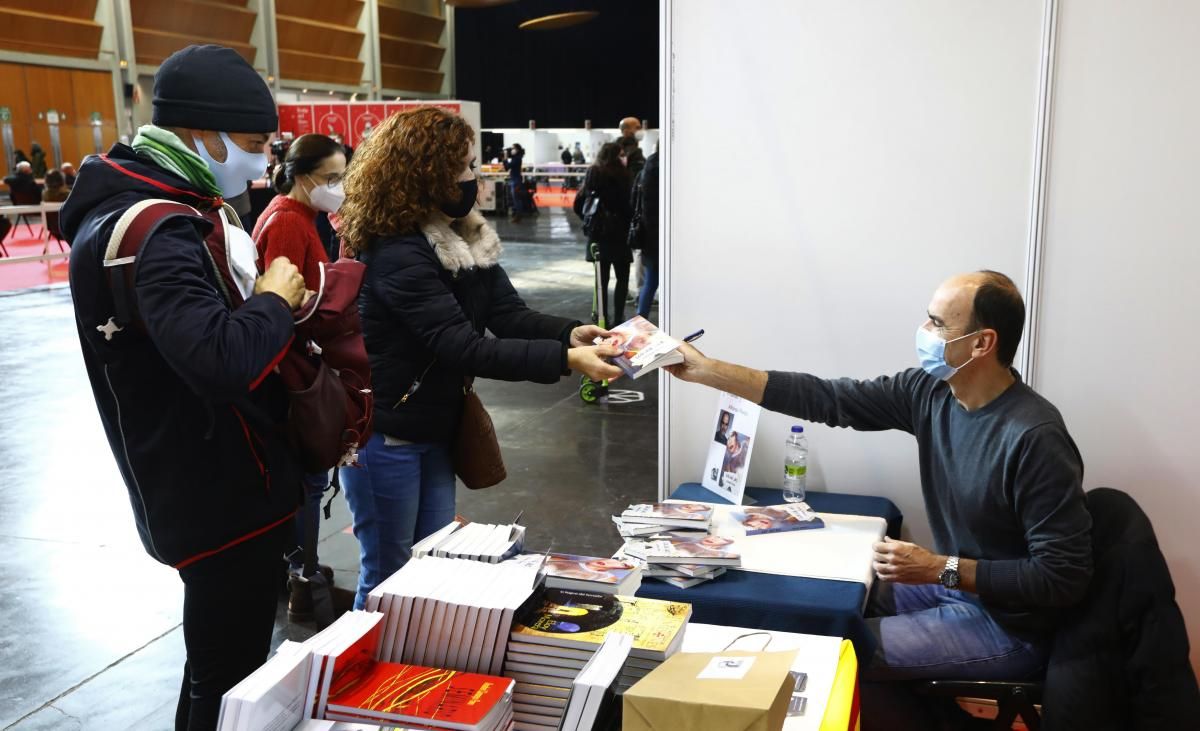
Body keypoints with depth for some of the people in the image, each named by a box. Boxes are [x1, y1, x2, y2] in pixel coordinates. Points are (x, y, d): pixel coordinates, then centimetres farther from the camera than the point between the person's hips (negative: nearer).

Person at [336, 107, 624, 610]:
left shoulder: (468, 239, 3)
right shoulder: (396, 253, -25)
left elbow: (509, 314, -3)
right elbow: (464, 348, -31)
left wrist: (571, 333, -22)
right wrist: (564, 359, -36)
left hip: (434, 431, 8)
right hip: (384, 438, -8)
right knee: (388, 577, 7)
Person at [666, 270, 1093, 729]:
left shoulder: (1034, 438, -28)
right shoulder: (931, 390, -6)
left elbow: (1064, 577, -26)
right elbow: (827, 399, -5)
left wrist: (940, 569, -26)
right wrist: (706, 370, -7)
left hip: (1005, 626, -8)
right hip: (950, 583, 8)